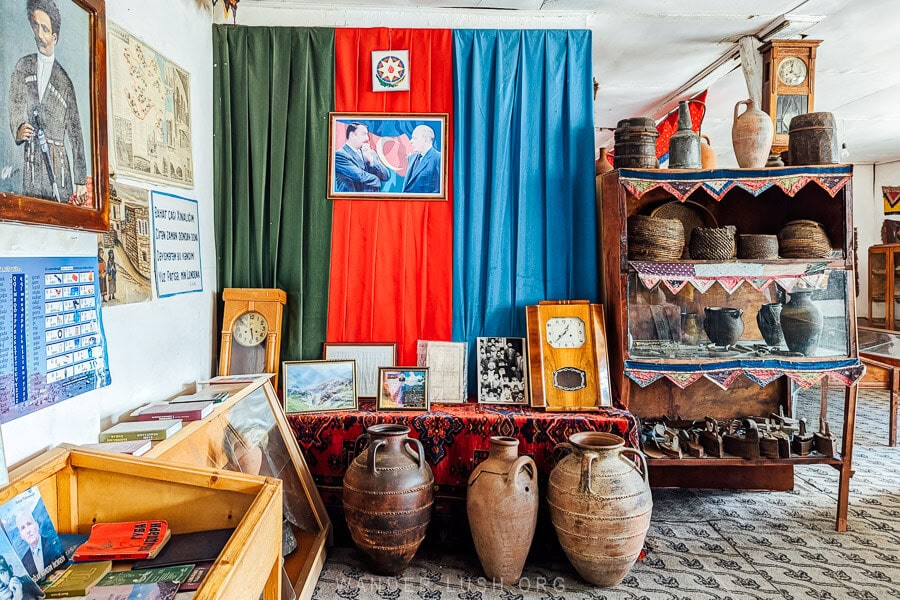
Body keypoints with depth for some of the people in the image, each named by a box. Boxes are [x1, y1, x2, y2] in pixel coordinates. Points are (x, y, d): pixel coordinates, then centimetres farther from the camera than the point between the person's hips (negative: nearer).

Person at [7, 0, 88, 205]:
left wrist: (81, 181, 0)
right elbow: (15, 106, 11)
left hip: (58, 160, -1)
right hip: (31, 158, 1)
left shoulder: (64, 80, 9)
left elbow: (75, 132, 7)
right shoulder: (23, 66, 15)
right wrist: (18, 130, -15)